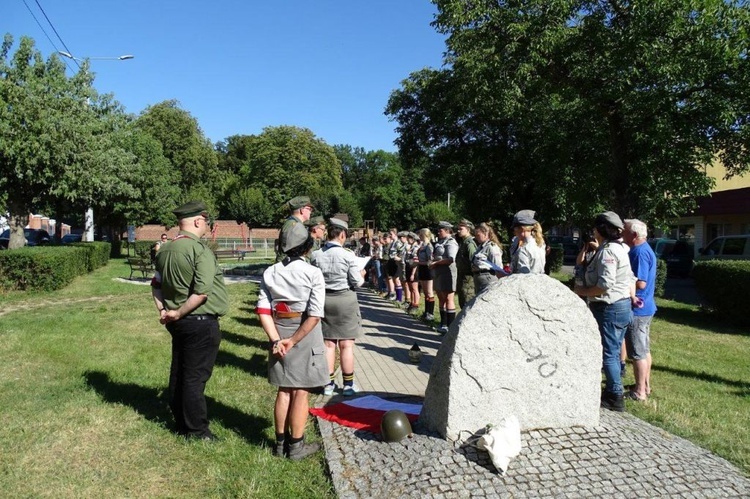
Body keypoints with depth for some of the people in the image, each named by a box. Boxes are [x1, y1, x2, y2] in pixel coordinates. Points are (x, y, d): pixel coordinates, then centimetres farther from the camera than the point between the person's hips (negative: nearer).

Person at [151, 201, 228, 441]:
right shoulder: (200, 249, -18)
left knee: (179, 372, 17)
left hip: (179, 322, 8)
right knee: (196, 376, 2)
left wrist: (164, 311, 9)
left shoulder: (165, 250, 8)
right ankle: (196, 430, 14)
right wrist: (179, 313, -15)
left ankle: (181, 422, 32)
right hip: (201, 322, -8)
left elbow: (156, 284, 13)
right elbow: (202, 291, -25)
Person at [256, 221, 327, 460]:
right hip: (304, 337, -4)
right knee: (301, 392, 8)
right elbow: (314, 316, -20)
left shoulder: (270, 272, 0)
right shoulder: (313, 273, -12)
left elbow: (263, 310, -8)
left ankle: (281, 443, 28)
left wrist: (276, 340, -10)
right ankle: (296, 446, 19)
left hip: (279, 336, 5)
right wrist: (293, 341, -15)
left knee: (283, 390, 16)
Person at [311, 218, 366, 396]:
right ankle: (348, 384, 15)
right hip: (345, 299, -3)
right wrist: (361, 275, 11)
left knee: (328, 343, 12)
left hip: (323, 299, 4)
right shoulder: (347, 255, -15)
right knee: (346, 344, 6)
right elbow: (357, 282, -10)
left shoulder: (316, 255, -5)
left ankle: (328, 383, 19)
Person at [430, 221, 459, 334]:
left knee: (449, 299, -7)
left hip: (447, 272, -10)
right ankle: (443, 323, 26)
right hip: (439, 273, 10)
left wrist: (436, 263, -14)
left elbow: (451, 259, -21)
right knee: (441, 298, 15)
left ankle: (450, 326, -4)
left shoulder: (451, 242, -10)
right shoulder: (440, 242, 17)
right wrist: (432, 262, 6)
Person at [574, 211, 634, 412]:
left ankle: (616, 399, 5)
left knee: (608, 354, -2)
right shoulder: (620, 248, 14)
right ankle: (612, 391, 29)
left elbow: (605, 285, -25)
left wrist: (581, 291, -14)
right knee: (613, 352, 18)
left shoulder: (607, 251, -18)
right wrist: (632, 297, 23)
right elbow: (630, 279, 17)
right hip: (623, 305, 11)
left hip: (609, 309, -11)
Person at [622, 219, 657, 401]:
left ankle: (640, 392, 7)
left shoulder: (640, 252, -20)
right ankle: (645, 385, 28)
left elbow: (640, 283, -25)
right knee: (644, 350, 18)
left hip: (637, 309, -10)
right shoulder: (645, 249, 12)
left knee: (637, 353, -1)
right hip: (644, 307, 10)